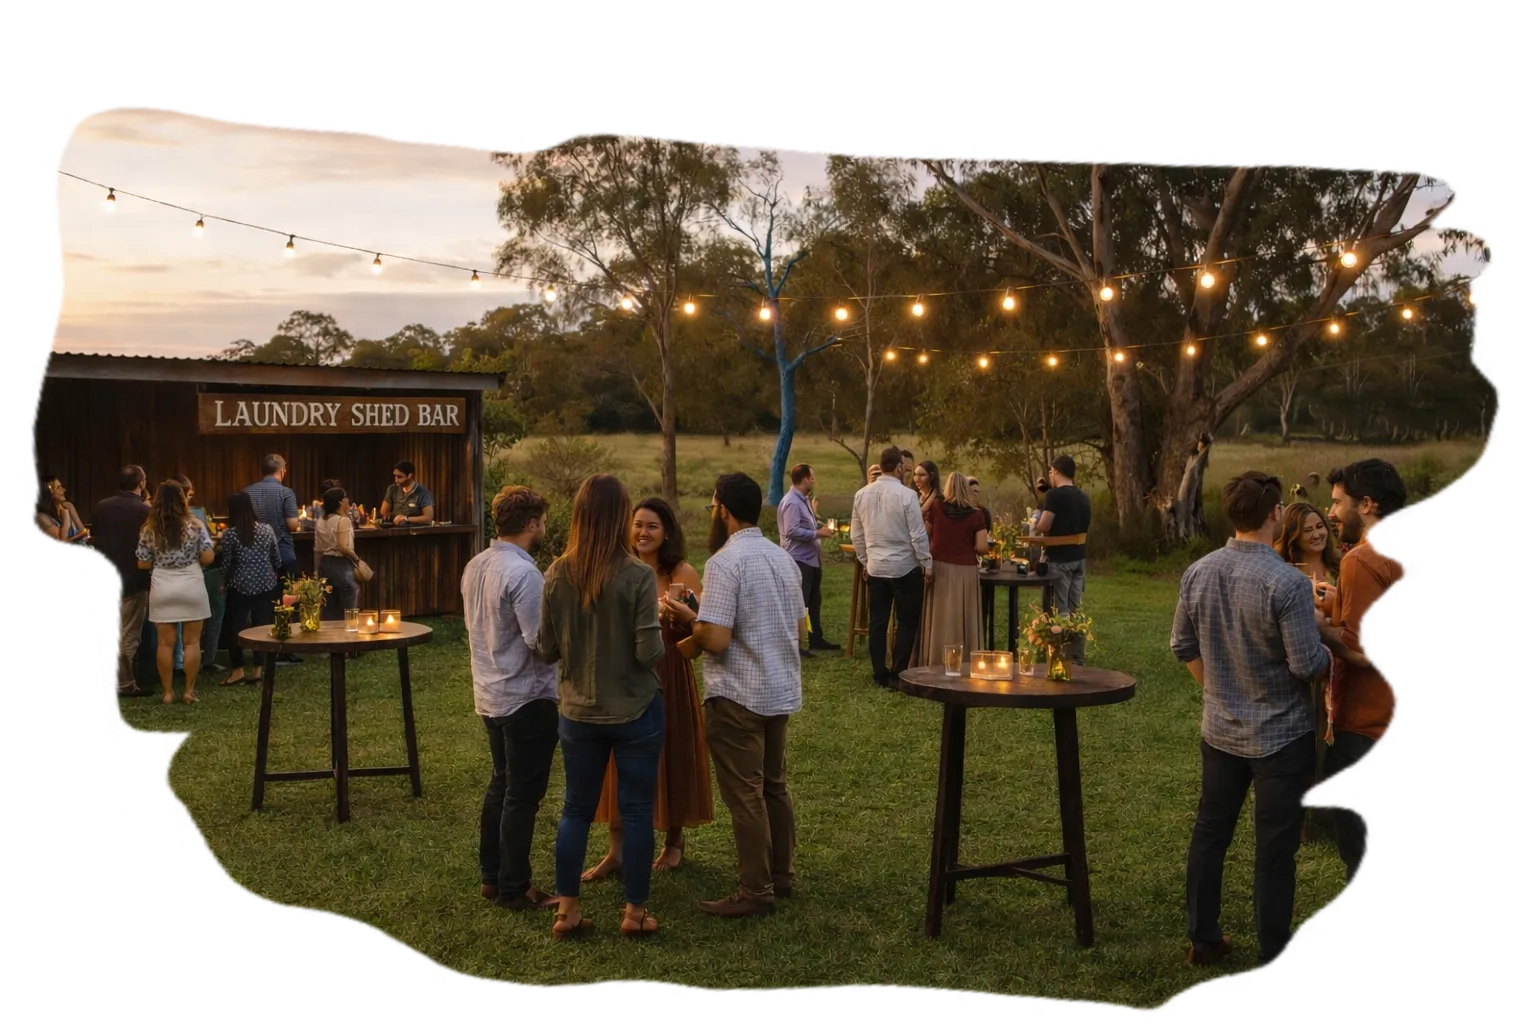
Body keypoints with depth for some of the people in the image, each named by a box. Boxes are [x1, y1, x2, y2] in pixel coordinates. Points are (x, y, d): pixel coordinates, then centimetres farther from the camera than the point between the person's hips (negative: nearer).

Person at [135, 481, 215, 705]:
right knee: (192, 642, 5)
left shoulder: (149, 529, -1)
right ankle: (189, 691, 7)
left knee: (165, 642, 6)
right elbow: (208, 558, -6)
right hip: (191, 587, -1)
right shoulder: (195, 525, -5)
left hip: (162, 589, 1)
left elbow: (143, 564, 2)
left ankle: (168, 692, 10)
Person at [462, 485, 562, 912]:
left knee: (501, 784, 20)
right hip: (527, 698, -9)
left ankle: (492, 876, 29)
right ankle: (514, 889, 11)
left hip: (490, 695, 9)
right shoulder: (524, 573, -23)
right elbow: (542, 640, -25)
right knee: (523, 795, 2)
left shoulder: (475, 566, 5)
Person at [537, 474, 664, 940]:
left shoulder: (557, 574, -6)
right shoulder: (638, 575, -18)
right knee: (636, 811, 9)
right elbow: (650, 652, -18)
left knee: (576, 809, 15)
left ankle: (567, 910, 22)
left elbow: (547, 649, 0)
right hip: (634, 711, -3)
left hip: (578, 711, 3)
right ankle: (635, 912, 19)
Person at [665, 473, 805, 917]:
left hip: (738, 696, -8)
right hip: (782, 689, 8)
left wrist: (687, 617, -5)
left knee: (745, 795, 0)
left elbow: (715, 639, -22)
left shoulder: (725, 562, -17)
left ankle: (756, 893, 7)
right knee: (774, 786, 18)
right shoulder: (783, 557, 8)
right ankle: (781, 876, 27)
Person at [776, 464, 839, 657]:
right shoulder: (792, 502, -20)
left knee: (814, 601, 18)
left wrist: (818, 525, 6)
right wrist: (817, 534, -21)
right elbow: (792, 531, -26)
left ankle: (816, 639, 28)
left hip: (810, 558, 11)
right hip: (798, 560, -11)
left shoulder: (803, 500, 14)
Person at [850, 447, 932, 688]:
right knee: (907, 623, 4)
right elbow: (918, 535, -13)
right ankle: (897, 675, 4)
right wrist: (927, 564, -2)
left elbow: (856, 535, 9)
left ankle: (880, 675, 15)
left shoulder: (862, 494, 2)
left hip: (875, 568, 5)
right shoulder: (906, 495, -15)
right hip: (905, 568, -5)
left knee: (877, 623, 10)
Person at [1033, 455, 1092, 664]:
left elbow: (1043, 526, -19)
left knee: (1060, 610, -2)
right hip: (1078, 557, 7)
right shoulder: (1083, 497, 10)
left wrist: (1036, 523, 1)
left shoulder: (1054, 495, -15)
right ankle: (1077, 658, 17)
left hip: (1059, 559, -7)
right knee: (1075, 609, 12)